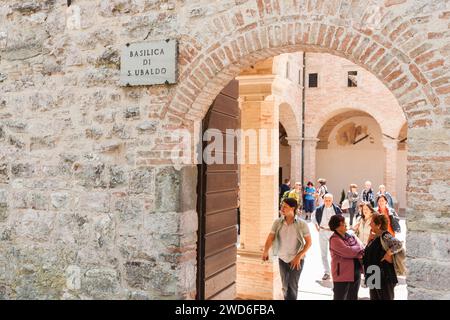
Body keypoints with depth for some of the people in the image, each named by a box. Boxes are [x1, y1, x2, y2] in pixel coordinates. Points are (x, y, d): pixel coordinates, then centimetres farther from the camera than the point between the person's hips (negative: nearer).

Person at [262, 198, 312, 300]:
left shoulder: (301, 224, -12)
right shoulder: (278, 222, -5)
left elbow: (308, 242, -8)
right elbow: (270, 238, -8)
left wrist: (298, 257, -15)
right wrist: (266, 251, -26)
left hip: (297, 260, -3)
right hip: (282, 259, 3)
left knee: (292, 286, -5)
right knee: (285, 286, 14)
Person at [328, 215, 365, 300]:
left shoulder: (351, 237, 9)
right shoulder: (335, 239, -14)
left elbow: (362, 250, 4)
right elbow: (348, 252, -23)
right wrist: (359, 249, -6)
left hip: (355, 273, 7)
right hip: (342, 275, -7)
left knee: (353, 297, 18)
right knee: (340, 297, 1)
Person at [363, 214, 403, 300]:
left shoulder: (385, 236, -17)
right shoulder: (376, 237, 12)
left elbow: (399, 245, -32)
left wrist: (388, 254, -25)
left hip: (384, 277, -9)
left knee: (386, 298, 2)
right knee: (374, 298, 17)